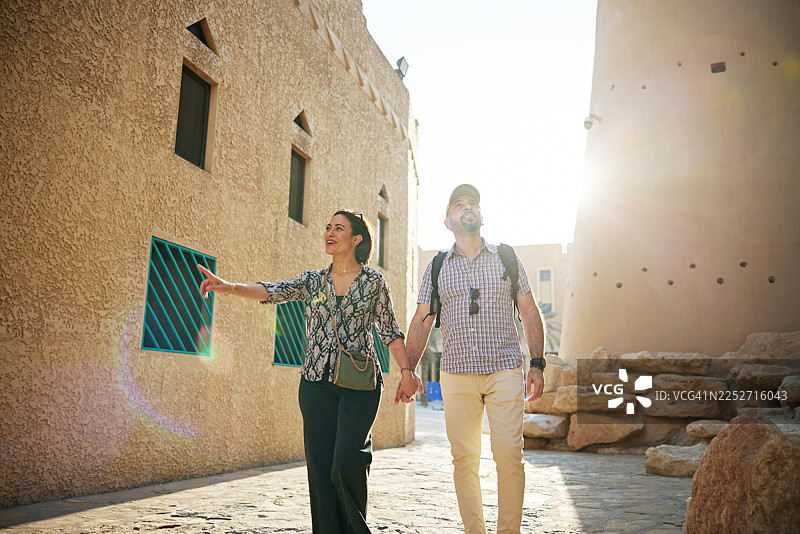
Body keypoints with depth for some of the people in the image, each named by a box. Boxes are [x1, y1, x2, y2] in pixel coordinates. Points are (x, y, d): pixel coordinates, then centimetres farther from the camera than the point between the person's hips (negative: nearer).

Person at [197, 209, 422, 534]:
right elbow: (274, 292, -5)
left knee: (347, 461, -11)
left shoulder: (373, 281, 5)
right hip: (317, 382, 3)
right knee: (319, 464, 2)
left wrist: (406, 370, -5)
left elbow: (390, 331, 5)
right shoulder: (313, 281, 10)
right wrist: (230, 287, -21)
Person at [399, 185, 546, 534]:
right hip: (456, 375, 1)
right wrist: (408, 371, 2)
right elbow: (421, 322, 11)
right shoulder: (437, 267, 11)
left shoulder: (507, 258, 11)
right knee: (464, 459, 2)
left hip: (505, 371, -1)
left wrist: (537, 364, 1)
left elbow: (530, 313, 10)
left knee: (508, 455, -7)